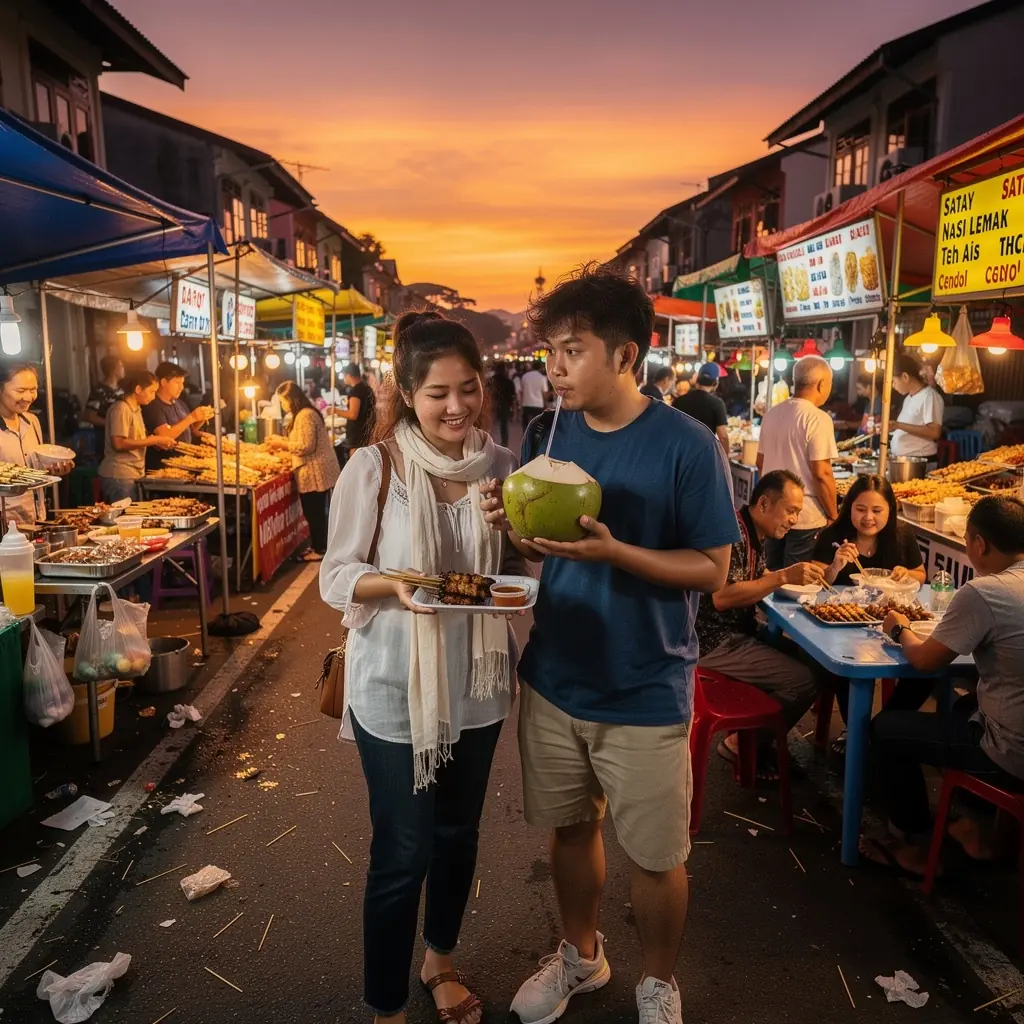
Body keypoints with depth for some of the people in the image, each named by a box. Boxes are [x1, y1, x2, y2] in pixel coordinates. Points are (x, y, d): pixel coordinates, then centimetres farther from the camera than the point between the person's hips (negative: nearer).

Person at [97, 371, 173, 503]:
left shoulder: (136, 408, 14)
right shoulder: (121, 409, -12)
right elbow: (119, 444, -20)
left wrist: (157, 442, -1)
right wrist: (153, 440, -17)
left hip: (133, 476, 8)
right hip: (119, 477, -8)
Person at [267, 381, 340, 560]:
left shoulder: (305, 416, -18)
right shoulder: (307, 412, 15)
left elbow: (306, 446, -22)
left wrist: (282, 444, -12)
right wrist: (281, 440, 12)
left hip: (314, 473, -10)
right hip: (317, 471, 10)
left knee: (313, 512, -1)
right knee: (316, 511, 17)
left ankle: (318, 550, 8)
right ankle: (318, 545, 26)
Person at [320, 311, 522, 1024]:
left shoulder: (501, 465, -3)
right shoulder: (374, 468, -13)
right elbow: (336, 577, -10)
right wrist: (395, 585, -29)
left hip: (477, 684, 4)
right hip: (395, 689, -4)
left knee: (458, 836, 22)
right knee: (402, 855, 7)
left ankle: (440, 959, 49)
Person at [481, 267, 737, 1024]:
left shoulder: (687, 446, -15)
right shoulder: (547, 435, -1)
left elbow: (712, 569, -13)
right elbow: (539, 545, 7)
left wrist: (615, 552, -28)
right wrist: (515, 526, -16)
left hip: (645, 694, -4)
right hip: (553, 678, 4)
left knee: (655, 857, 12)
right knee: (571, 826, 21)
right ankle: (580, 955, 46)